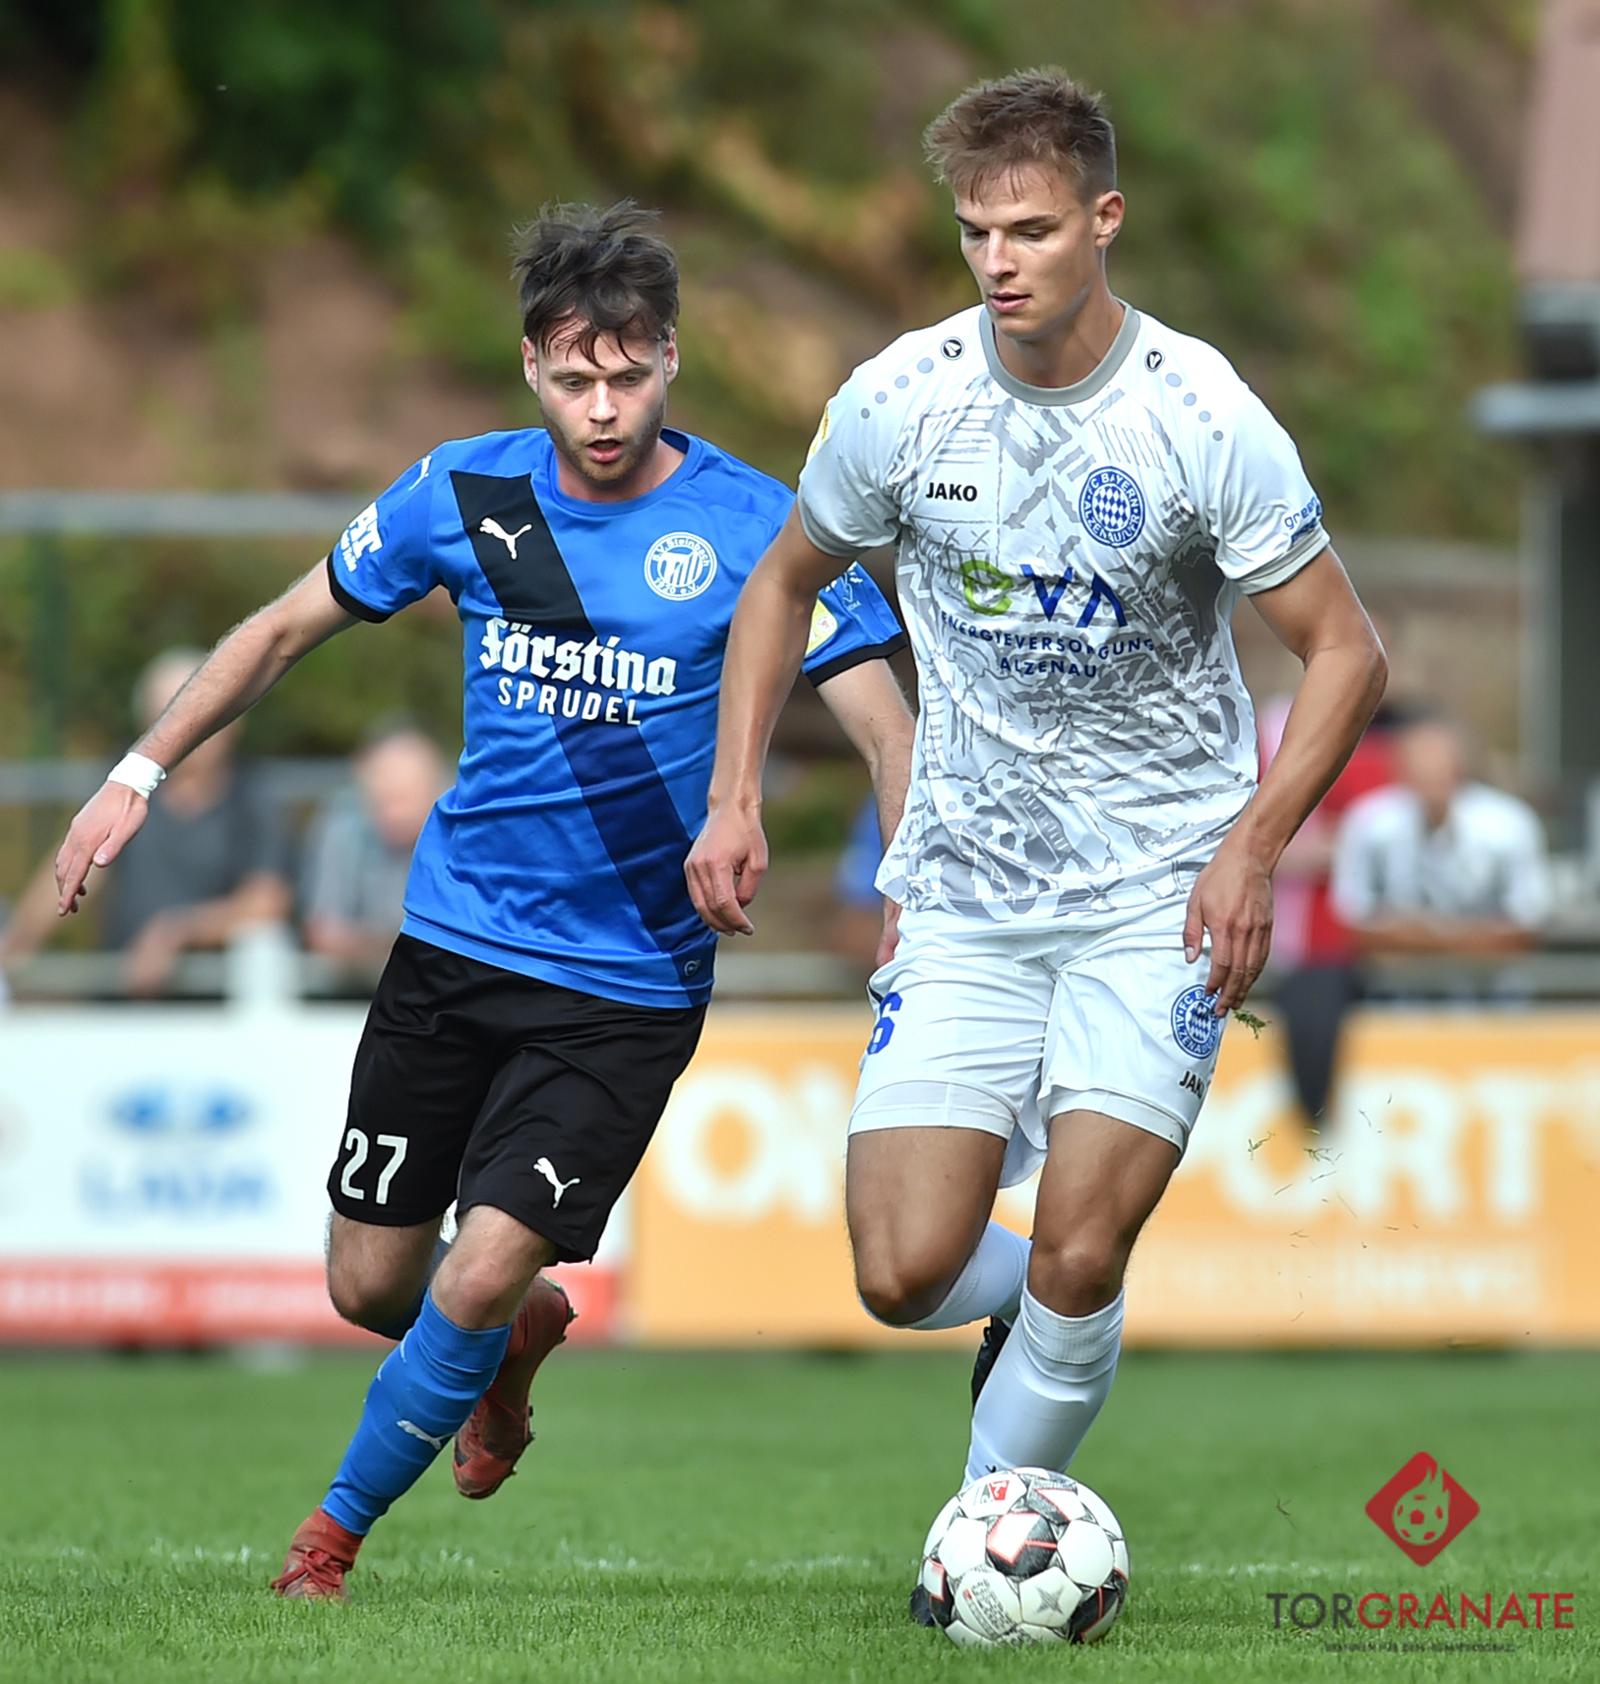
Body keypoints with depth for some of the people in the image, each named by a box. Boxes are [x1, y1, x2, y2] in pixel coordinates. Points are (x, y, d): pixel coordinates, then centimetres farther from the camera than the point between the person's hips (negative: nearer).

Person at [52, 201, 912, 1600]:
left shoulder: (759, 529, -11)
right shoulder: (464, 493, -2)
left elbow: (887, 733, -11)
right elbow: (290, 627, 12)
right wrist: (140, 774, 8)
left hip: (628, 984, -3)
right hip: (451, 949, 3)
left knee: (478, 1281, -14)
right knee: (370, 1285, 6)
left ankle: (338, 1528, 11)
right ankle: (515, 1341, 41)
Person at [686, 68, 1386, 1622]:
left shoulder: (1203, 422, -13)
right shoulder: (898, 401, -6)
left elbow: (1342, 650, -5)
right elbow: (787, 580, 13)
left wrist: (1253, 846, -17)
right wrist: (734, 796, 4)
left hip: (1159, 893, -2)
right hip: (968, 893, 3)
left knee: (1075, 1264, -14)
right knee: (906, 1276, -7)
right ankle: (1027, 1304, 28)